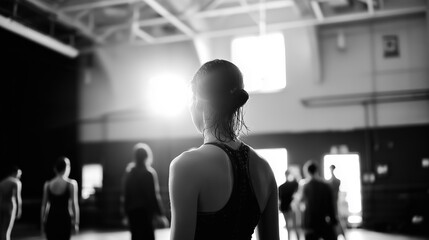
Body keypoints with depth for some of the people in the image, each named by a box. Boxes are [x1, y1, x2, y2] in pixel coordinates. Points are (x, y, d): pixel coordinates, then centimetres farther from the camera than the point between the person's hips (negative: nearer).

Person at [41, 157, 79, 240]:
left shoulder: (47, 184, 4)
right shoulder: (71, 183, -6)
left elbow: (44, 205, 6)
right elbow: (74, 204, -7)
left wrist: (42, 223, 13)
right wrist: (76, 222, -1)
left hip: (51, 219, 3)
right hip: (65, 219, -3)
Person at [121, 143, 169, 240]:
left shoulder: (129, 173, 6)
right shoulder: (149, 173, -11)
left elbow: (125, 195, 10)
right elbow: (154, 196, -14)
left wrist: (126, 214, 18)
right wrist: (160, 214, -9)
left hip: (132, 211, 6)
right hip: (145, 212, -6)